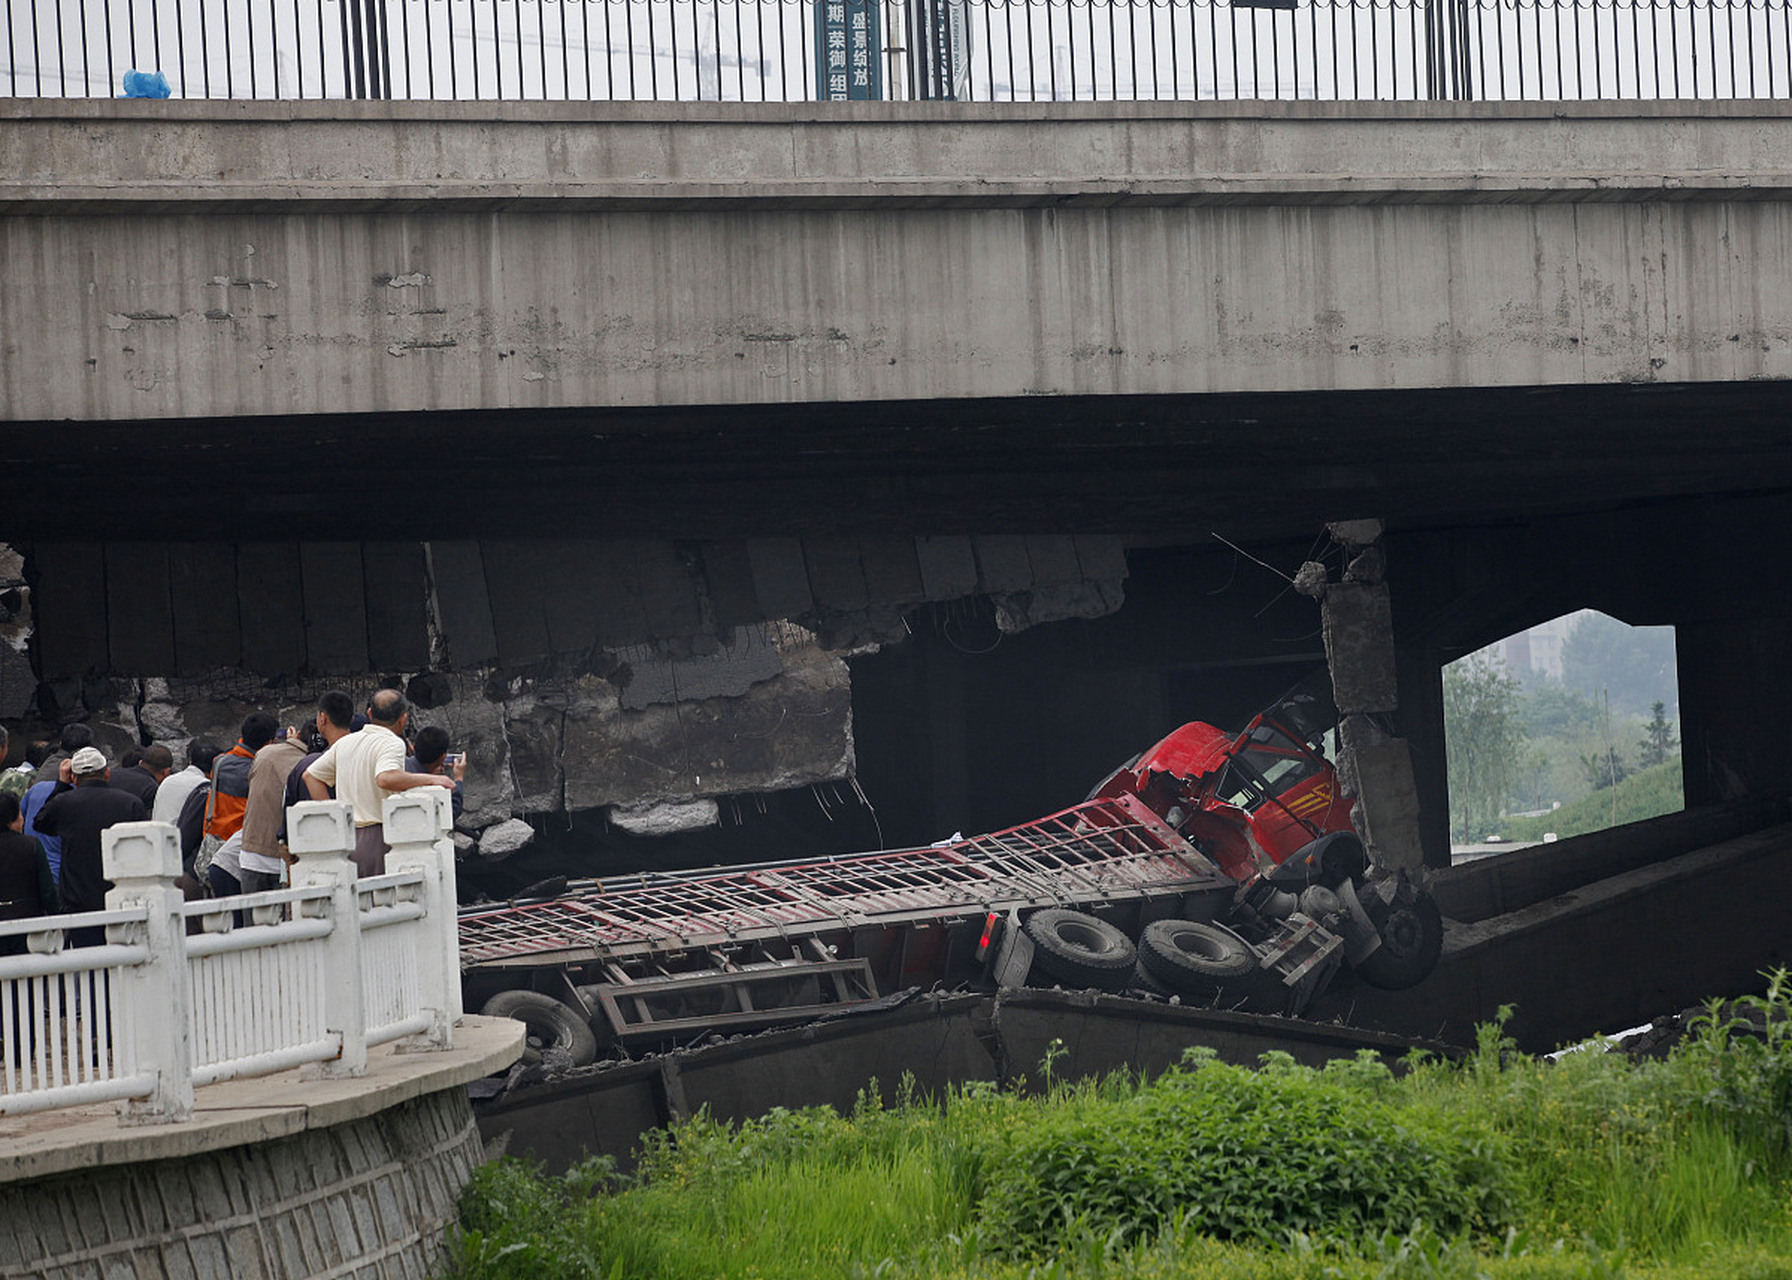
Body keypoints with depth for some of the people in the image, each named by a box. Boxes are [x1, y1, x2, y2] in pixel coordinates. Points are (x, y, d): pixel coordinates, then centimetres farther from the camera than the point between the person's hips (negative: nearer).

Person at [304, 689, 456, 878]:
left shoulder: (344, 742, 16)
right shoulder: (392, 743, -9)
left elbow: (310, 775, 23)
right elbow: (386, 778, -28)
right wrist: (429, 779, -18)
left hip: (345, 839, 7)